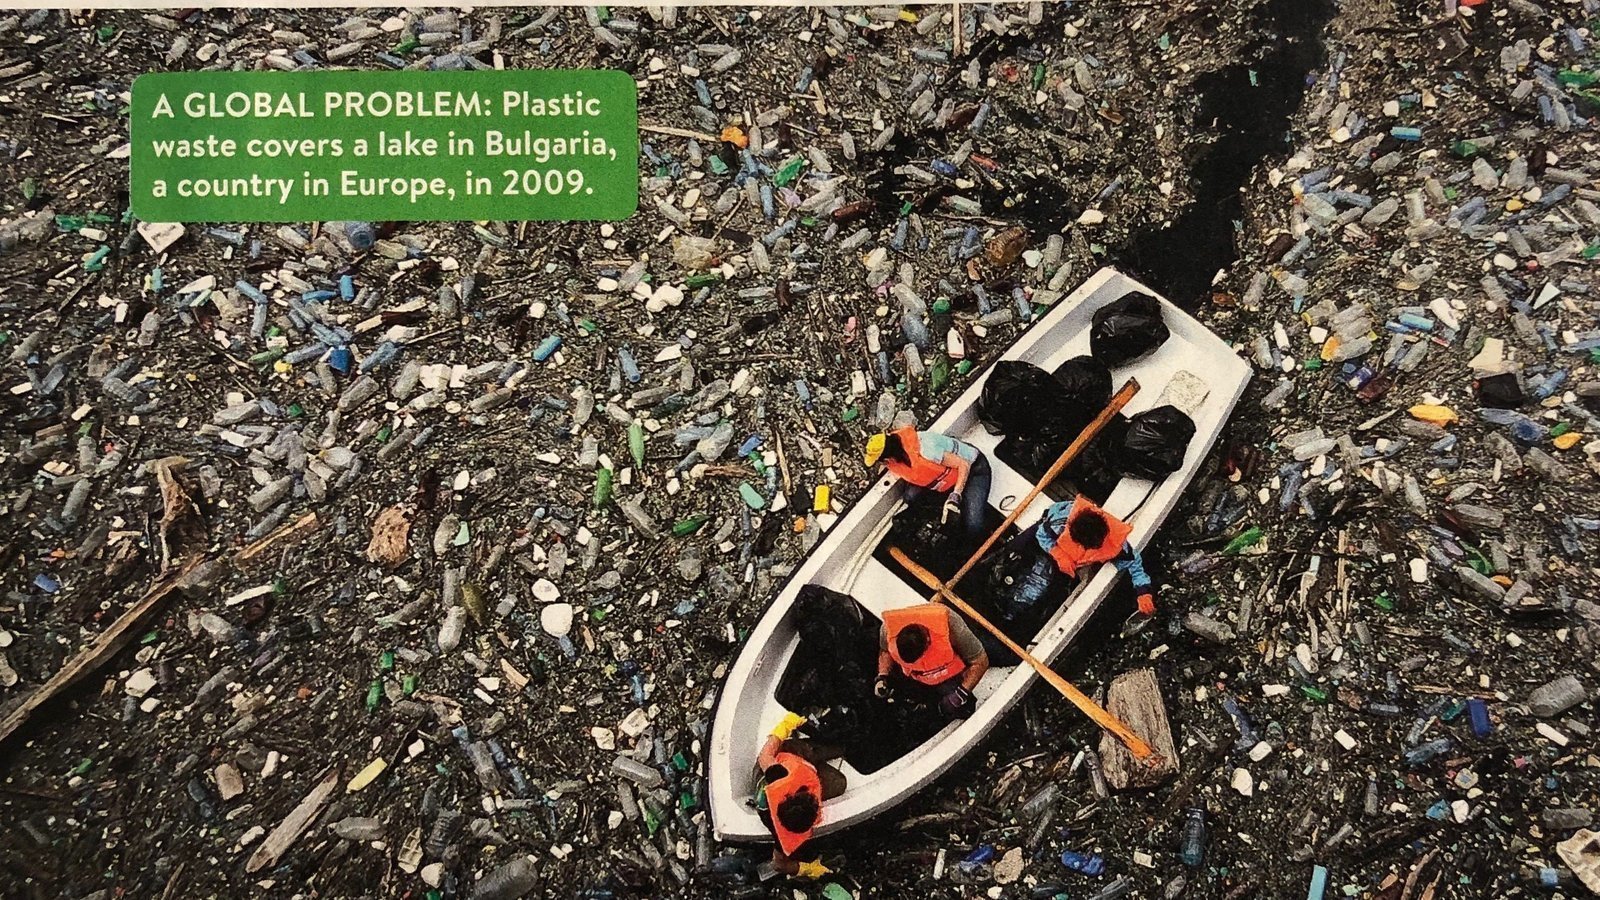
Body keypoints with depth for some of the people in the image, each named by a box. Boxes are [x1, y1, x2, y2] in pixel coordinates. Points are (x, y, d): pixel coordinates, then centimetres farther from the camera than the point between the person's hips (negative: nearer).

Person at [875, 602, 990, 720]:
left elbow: (981, 662, -24)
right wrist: (882, 677, -17)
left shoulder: (950, 626, -39)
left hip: (950, 677, -4)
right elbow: (885, 650, -1)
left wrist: (962, 693, -30)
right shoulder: (889, 629, -29)